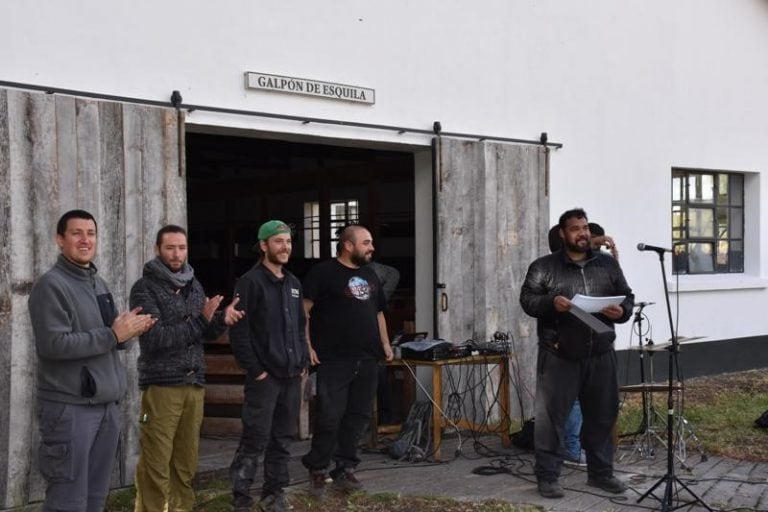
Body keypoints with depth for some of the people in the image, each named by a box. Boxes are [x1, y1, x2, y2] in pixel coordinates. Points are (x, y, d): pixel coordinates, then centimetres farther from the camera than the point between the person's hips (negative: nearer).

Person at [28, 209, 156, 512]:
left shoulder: (99, 284, 16)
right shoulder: (51, 285, -10)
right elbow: (53, 345, -22)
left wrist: (127, 330, 0)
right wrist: (113, 335, -17)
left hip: (108, 403, 8)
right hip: (70, 407, -8)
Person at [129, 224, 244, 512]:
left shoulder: (194, 286, 13)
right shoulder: (145, 288, -6)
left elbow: (205, 333, 13)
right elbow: (155, 338, -16)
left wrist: (222, 320, -8)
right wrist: (199, 320, -18)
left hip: (194, 384, 6)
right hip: (161, 385, -6)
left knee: (186, 461, 12)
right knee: (156, 464, -3)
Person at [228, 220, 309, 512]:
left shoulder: (293, 283, 15)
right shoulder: (250, 282, -8)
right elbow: (239, 331, -13)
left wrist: (304, 362, 11)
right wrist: (254, 370, -15)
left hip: (292, 376, 7)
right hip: (265, 376, -7)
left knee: (283, 439, 12)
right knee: (255, 441, -5)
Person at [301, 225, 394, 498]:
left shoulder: (370, 275, 17)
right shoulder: (324, 272, -4)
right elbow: (303, 310, -9)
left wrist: (385, 343, 15)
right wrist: (307, 345, -15)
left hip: (368, 360, 7)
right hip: (334, 360, -6)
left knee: (358, 417, 8)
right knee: (329, 417, -8)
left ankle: (345, 469, 17)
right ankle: (317, 470, 6)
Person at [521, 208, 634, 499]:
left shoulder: (608, 264, 12)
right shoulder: (543, 267, 1)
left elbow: (627, 297, 13)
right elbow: (527, 299, -3)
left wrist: (622, 311, -9)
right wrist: (550, 303, -22)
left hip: (600, 355, 4)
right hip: (558, 357, -3)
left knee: (602, 415, 11)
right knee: (550, 417, -2)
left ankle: (601, 473, 25)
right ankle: (547, 477, 7)